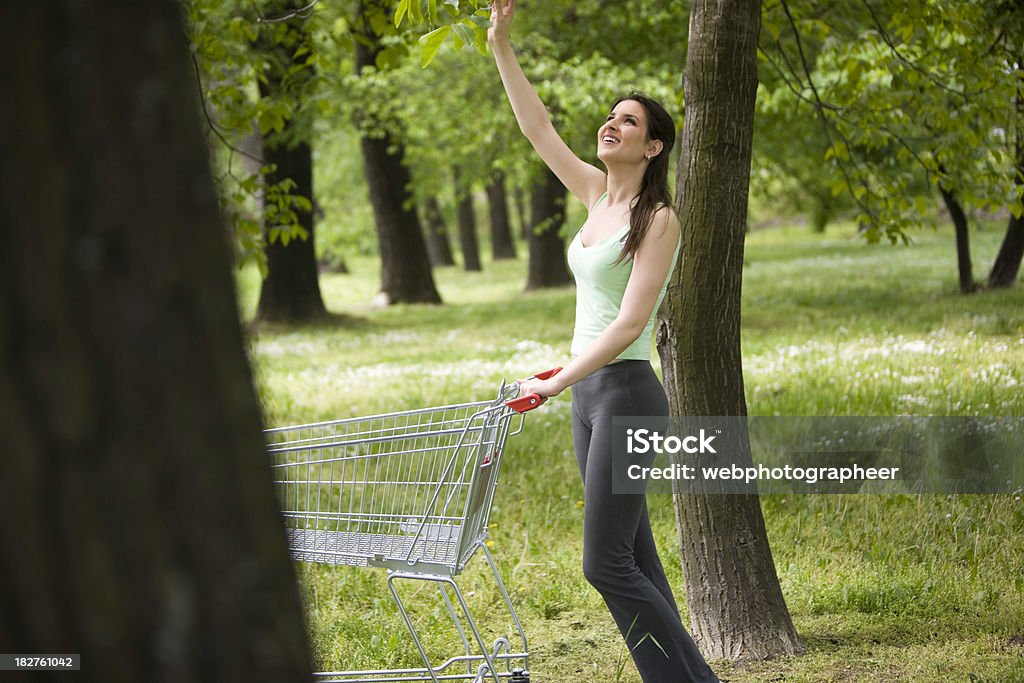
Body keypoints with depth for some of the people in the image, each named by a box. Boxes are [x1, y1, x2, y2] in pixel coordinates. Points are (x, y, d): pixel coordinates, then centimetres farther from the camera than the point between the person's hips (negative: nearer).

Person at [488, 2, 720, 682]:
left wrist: (556, 382, -21)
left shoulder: (659, 219, -13)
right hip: (590, 394, 8)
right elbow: (538, 127, 13)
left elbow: (629, 323, -19)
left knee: (606, 563, -9)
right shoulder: (599, 193, 9)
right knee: (633, 559, 10)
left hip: (627, 394, -8)